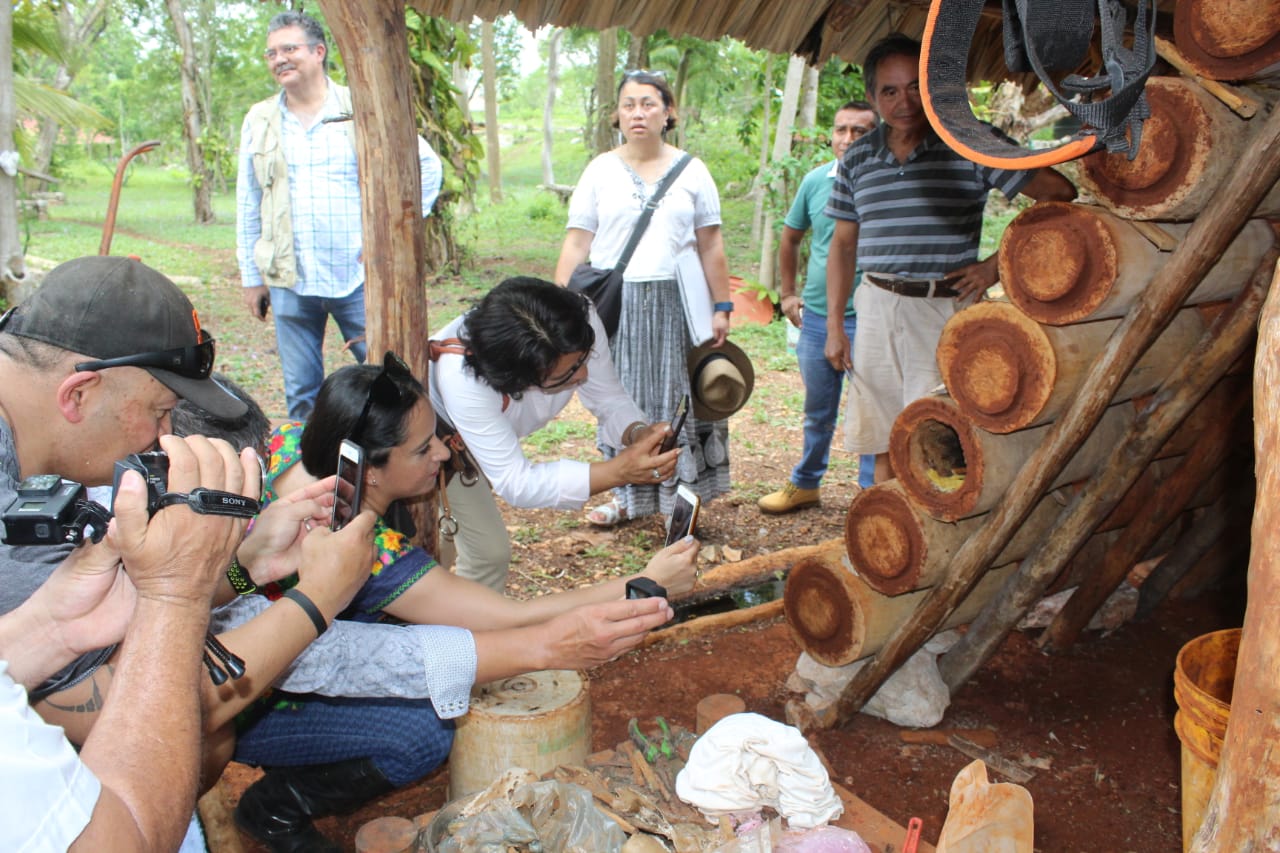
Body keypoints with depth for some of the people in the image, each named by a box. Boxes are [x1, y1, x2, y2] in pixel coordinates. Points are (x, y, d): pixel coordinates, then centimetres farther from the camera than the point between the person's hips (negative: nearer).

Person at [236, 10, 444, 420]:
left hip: (361, 277, -2)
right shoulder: (259, 121, 10)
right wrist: (251, 277, 11)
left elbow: (426, 164, 6)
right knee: (300, 395, 8)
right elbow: (247, 206, 13)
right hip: (291, 282, 3)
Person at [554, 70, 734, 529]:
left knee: (676, 397, 2)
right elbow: (576, 243, 2)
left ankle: (681, 495, 12)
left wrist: (721, 308, 1)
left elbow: (710, 246, 7)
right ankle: (627, 495, 19)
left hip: (676, 302, 0)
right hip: (614, 301, 1)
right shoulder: (600, 171, 7)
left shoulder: (691, 171, 8)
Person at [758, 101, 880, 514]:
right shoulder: (815, 180, 4)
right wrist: (787, 292, 14)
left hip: (866, 320, -4)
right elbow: (790, 237, 18)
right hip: (815, 317, 4)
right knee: (817, 411, 19)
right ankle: (805, 484, 35)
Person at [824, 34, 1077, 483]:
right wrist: (834, 324, 10)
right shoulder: (857, 158, 10)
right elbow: (843, 243, 15)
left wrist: (996, 265, -6)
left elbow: (1058, 194, -2)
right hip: (877, 307, 4)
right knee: (885, 447, 9)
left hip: (946, 307, -4)